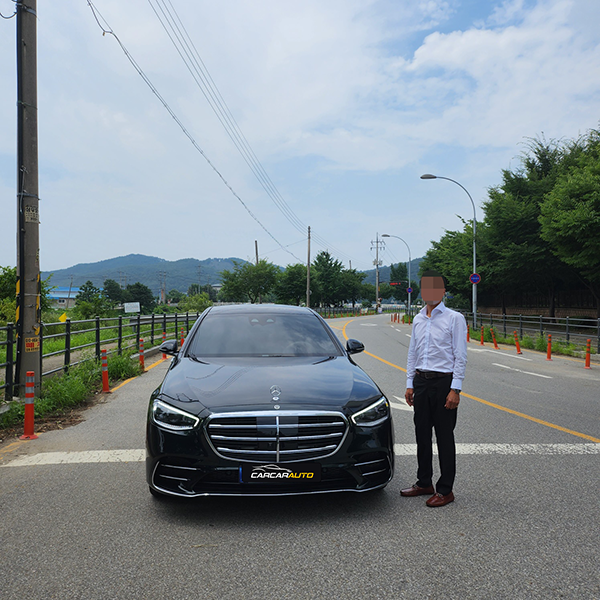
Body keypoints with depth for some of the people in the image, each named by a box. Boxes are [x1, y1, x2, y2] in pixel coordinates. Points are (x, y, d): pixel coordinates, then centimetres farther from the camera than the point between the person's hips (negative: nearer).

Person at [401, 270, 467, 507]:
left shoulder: (454, 318, -5)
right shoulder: (418, 320, 12)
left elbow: (460, 357, -8)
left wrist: (455, 389, -13)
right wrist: (409, 384, 11)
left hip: (443, 381, -6)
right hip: (421, 381, 6)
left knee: (444, 437, 1)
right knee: (422, 434, 11)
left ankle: (445, 490, 11)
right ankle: (424, 483, 25)